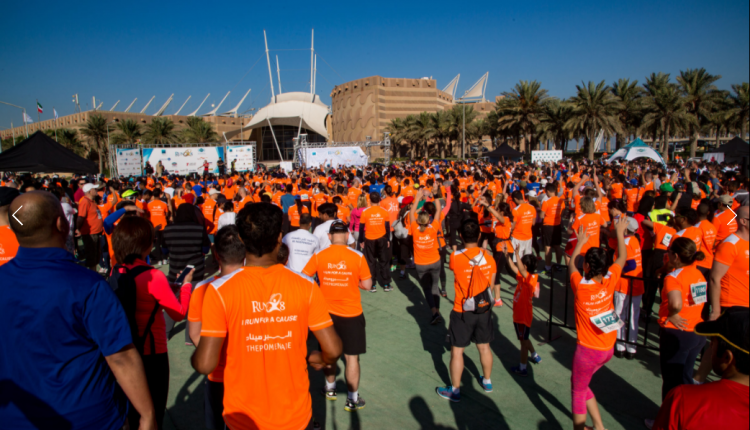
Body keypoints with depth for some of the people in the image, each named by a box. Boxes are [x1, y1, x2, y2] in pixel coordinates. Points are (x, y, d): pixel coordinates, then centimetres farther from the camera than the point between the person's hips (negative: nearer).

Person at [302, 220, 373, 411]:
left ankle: (330, 389, 39)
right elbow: (367, 285, -9)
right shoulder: (358, 257, -14)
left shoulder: (318, 256, -10)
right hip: (351, 314, -2)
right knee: (351, 357, 9)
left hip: (326, 312, 3)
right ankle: (352, 399, 18)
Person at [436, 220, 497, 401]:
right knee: (484, 347, 21)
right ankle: (487, 382, 40)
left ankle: (455, 390, 21)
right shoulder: (488, 257, -9)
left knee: (457, 351, 9)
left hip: (462, 312, -4)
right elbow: (491, 285, 2)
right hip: (484, 310, 4)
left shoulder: (455, 257, -21)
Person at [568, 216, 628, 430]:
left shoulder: (580, 285, -20)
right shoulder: (610, 281, -12)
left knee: (578, 390, 11)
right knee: (580, 383, 24)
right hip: (608, 348, 6)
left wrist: (580, 242, 14)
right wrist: (620, 232, 17)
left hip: (588, 350, -5)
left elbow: (571, 264, 1)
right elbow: (622, 258, 7)